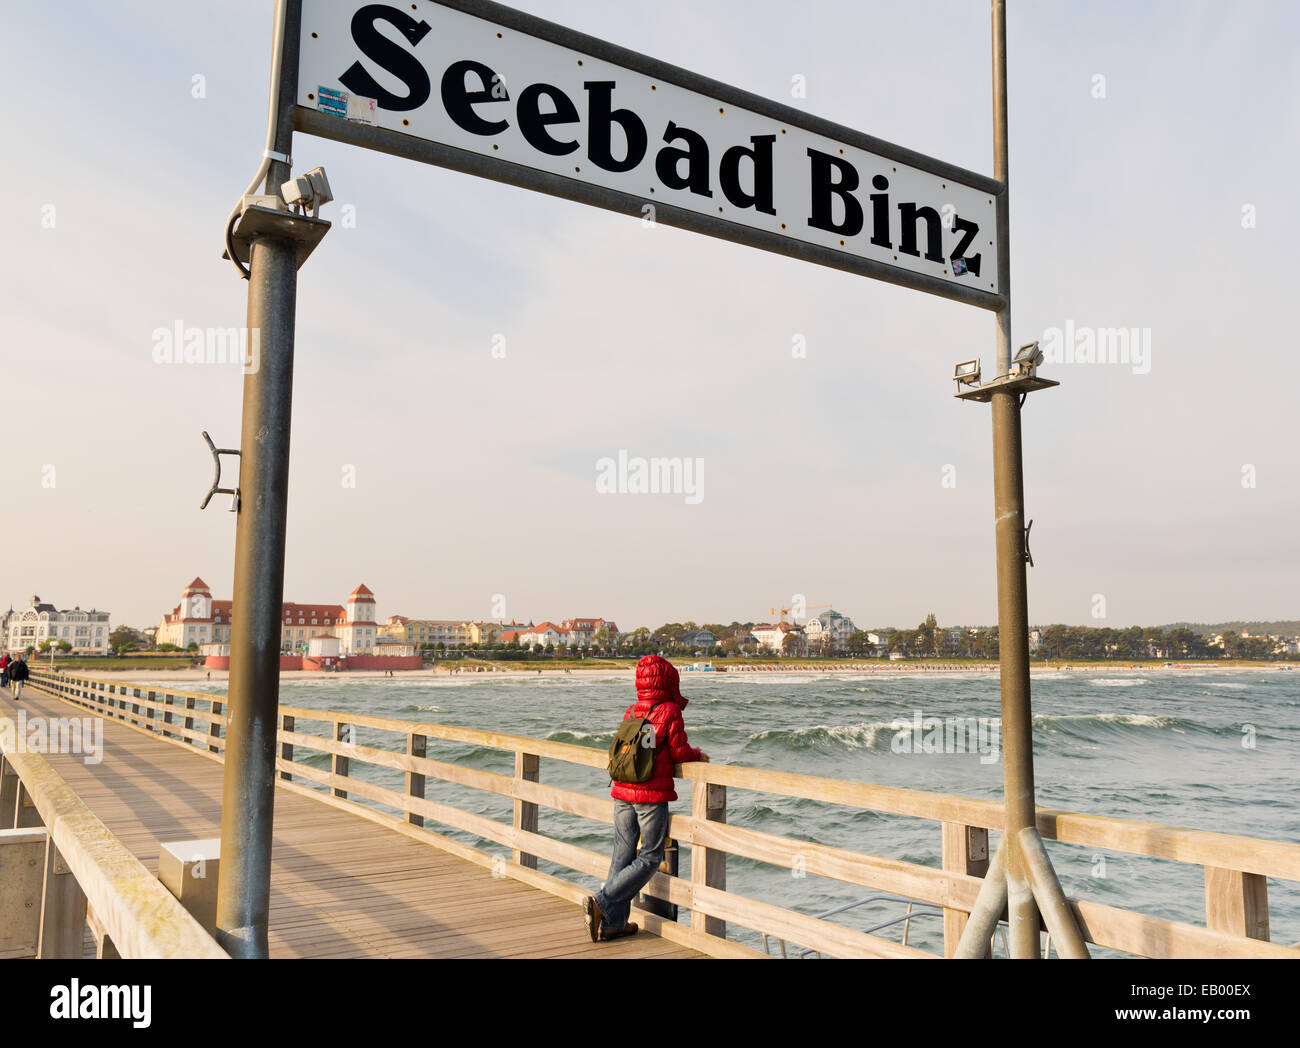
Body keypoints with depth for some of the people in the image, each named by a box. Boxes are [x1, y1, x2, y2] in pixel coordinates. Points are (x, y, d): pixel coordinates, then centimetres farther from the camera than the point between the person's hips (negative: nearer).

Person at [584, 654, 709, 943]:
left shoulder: (631, 711, 10)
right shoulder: (670, 711, -6)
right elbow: (679, 751, -7)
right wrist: (699, 755, 15)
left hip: (623, 792, 6)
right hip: (652, 795, -6)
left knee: (622, 856, 10)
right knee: (649, 858, 4)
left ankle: (612, 924, 11)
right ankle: (602, 902, -7)